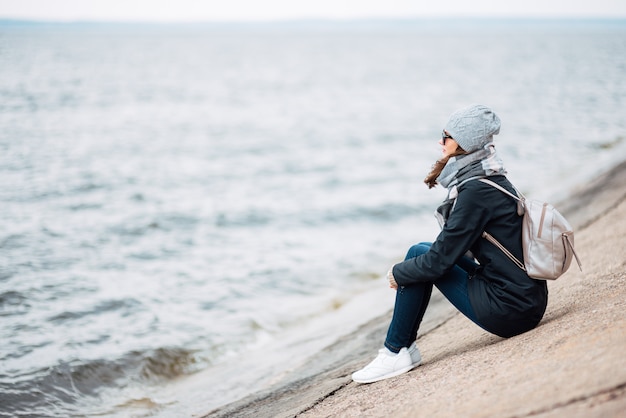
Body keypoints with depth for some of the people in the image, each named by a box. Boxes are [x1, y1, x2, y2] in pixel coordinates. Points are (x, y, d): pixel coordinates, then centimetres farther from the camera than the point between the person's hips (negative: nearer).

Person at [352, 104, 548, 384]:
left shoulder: (477, 192, -19)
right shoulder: (491, 181, 10)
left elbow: (440, 260, -17)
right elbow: (450, 247, 20)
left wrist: (398, 273, 0)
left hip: (509, 309, -9)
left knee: (420, 255, -3)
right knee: (422, 253, 14)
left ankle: (396, 353, 6)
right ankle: (402, 348, 18)